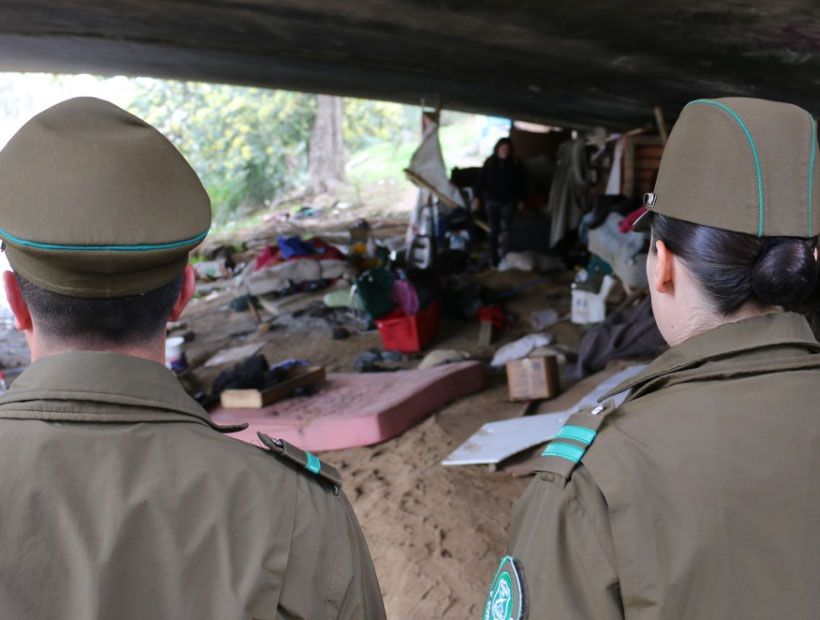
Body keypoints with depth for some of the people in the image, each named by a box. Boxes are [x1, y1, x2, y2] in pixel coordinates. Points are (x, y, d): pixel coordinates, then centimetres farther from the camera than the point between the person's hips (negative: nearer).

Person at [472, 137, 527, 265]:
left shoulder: (516, 164, 0)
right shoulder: (489, 163, 2)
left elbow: (522, 183, 3)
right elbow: (480, 181, 4)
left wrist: (521, 200, 1)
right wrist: (477, 197, -1)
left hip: (508, 201, -1)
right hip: (492, 200, 1)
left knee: (505, 229, -5)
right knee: (493, 229, 5)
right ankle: (493, 257, 11)